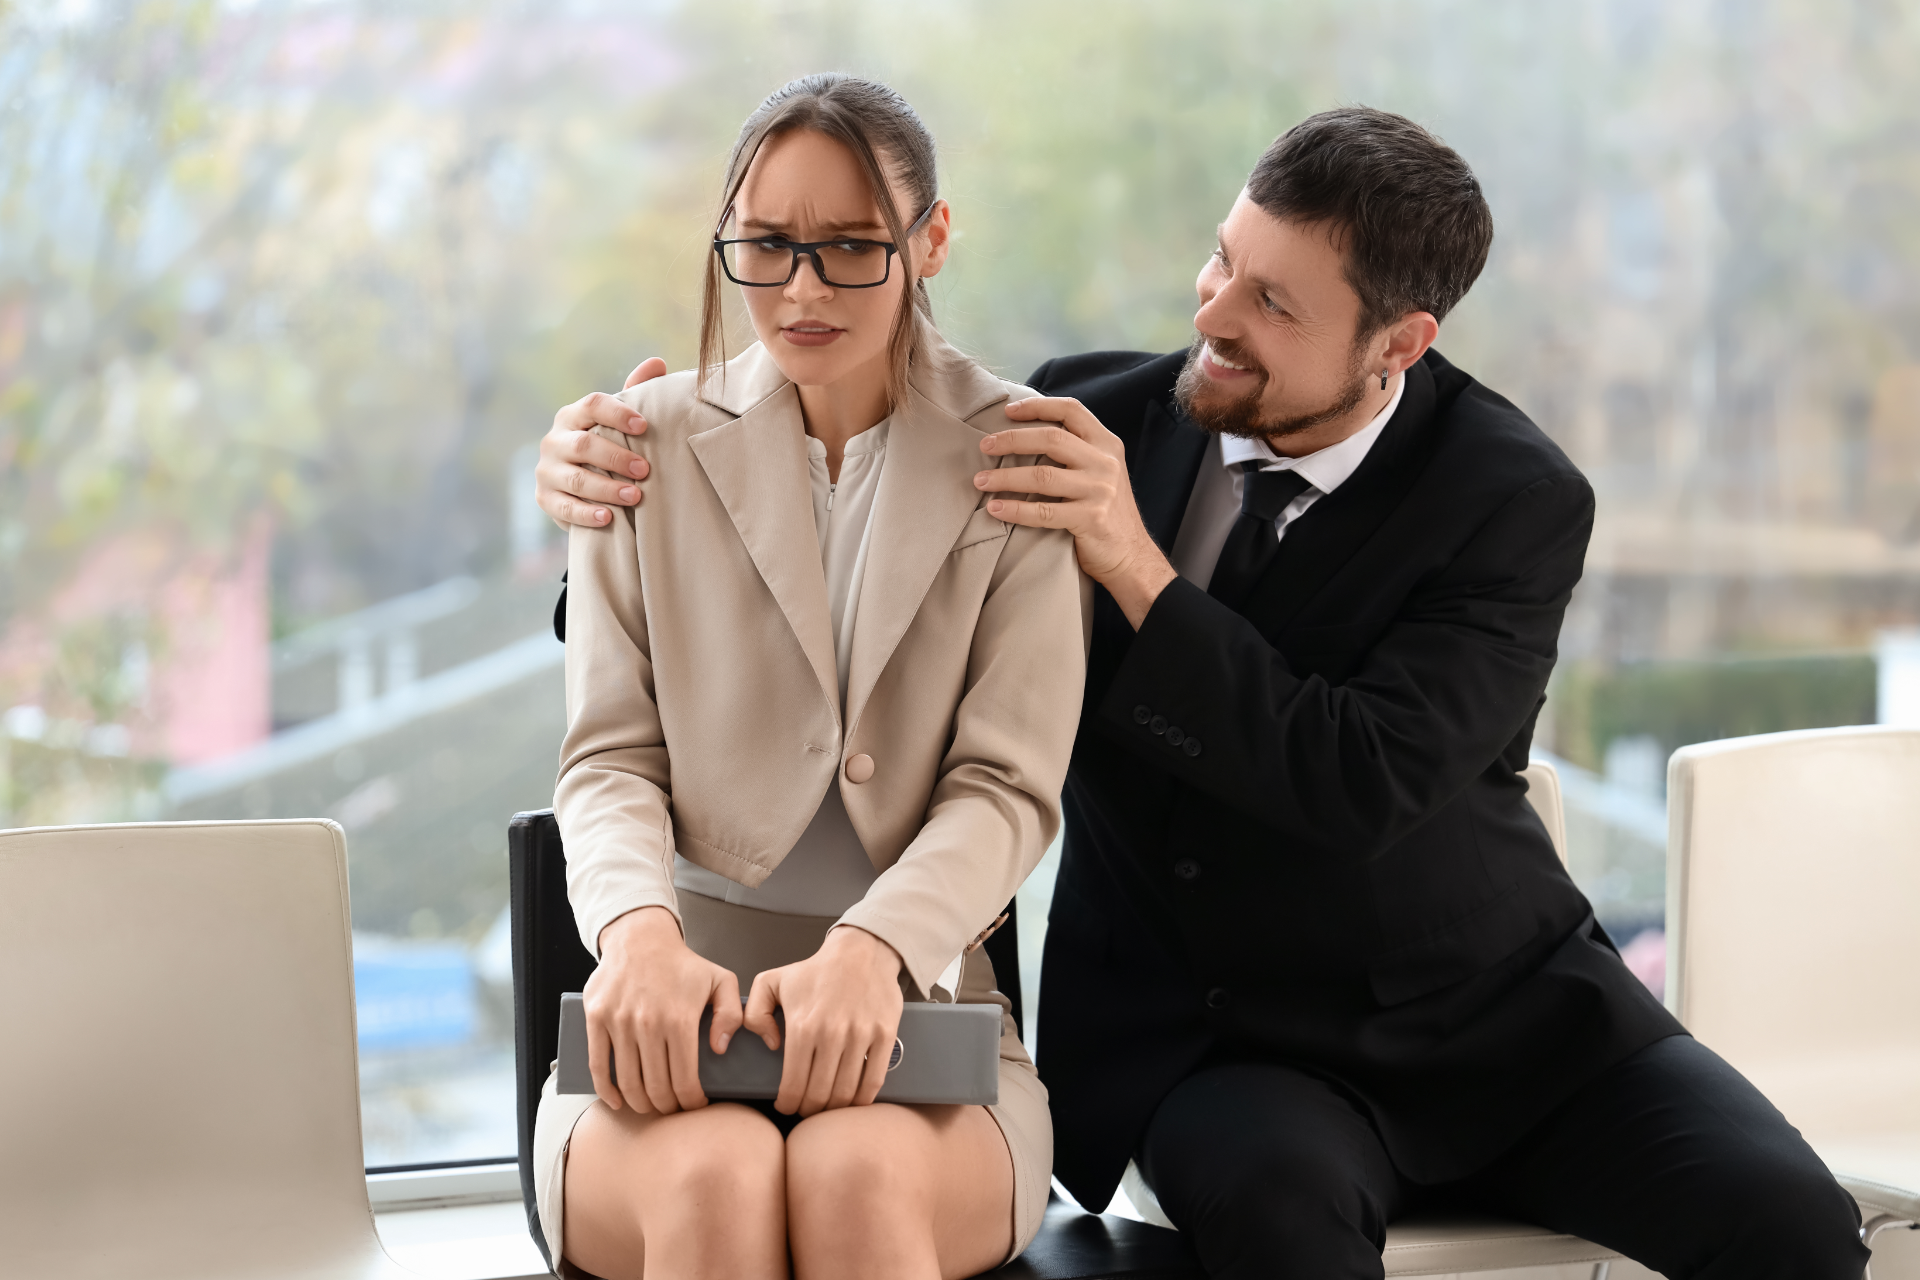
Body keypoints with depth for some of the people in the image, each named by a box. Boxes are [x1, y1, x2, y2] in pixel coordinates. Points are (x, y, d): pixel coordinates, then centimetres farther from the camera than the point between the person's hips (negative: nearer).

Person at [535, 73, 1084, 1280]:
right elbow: (611, 757, 5)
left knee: (863, 1172, -36)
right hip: (676, 1004, 1)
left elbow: (1008, 787, -2)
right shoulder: (651, 444, 10)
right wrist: (639, 932, -18)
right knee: (715, 1178, -35)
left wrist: (871, 949, -22)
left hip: (917, 1010, -1)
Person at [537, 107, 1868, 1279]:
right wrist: (617, 462, -15)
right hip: (1217, 1039, 0)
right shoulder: (1099, 413, -5)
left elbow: (1370, 785, -25)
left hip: (1503, 1018, 1)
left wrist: (1140, 572, -31)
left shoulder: (1516, 498, -12)